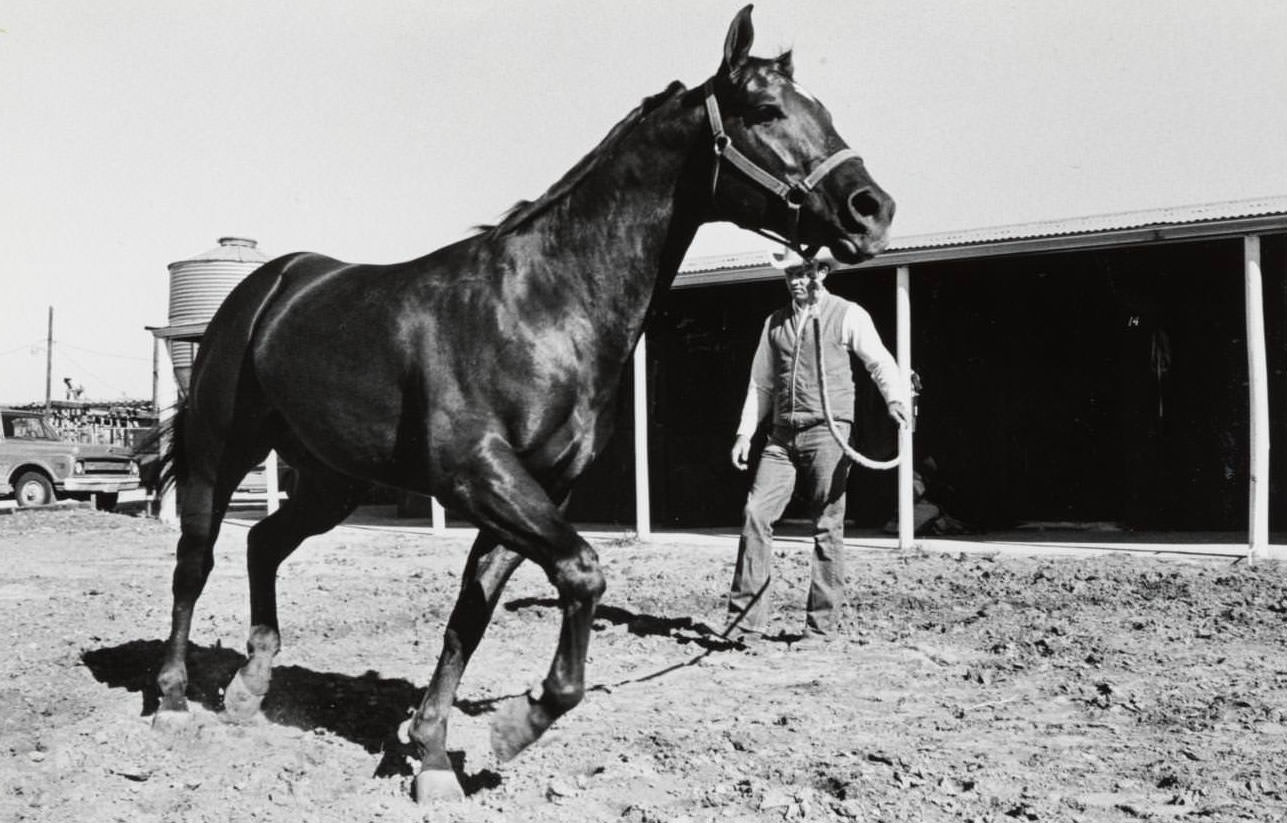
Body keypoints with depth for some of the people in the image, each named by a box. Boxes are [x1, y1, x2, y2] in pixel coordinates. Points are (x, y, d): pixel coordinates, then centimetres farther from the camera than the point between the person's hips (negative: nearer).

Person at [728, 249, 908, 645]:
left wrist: (895, 398, -21)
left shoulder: (847, 315, 4)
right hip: (782, 435, 4)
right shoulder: (775, 323, 18)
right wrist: (745, 432, 13)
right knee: (755, 514, -8)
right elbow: (761, 383, 20)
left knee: (827, 528, -2)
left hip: (827, 433, -4)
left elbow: (880, 362, -1)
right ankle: (746, 619, -3)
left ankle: (820, 627, 6)